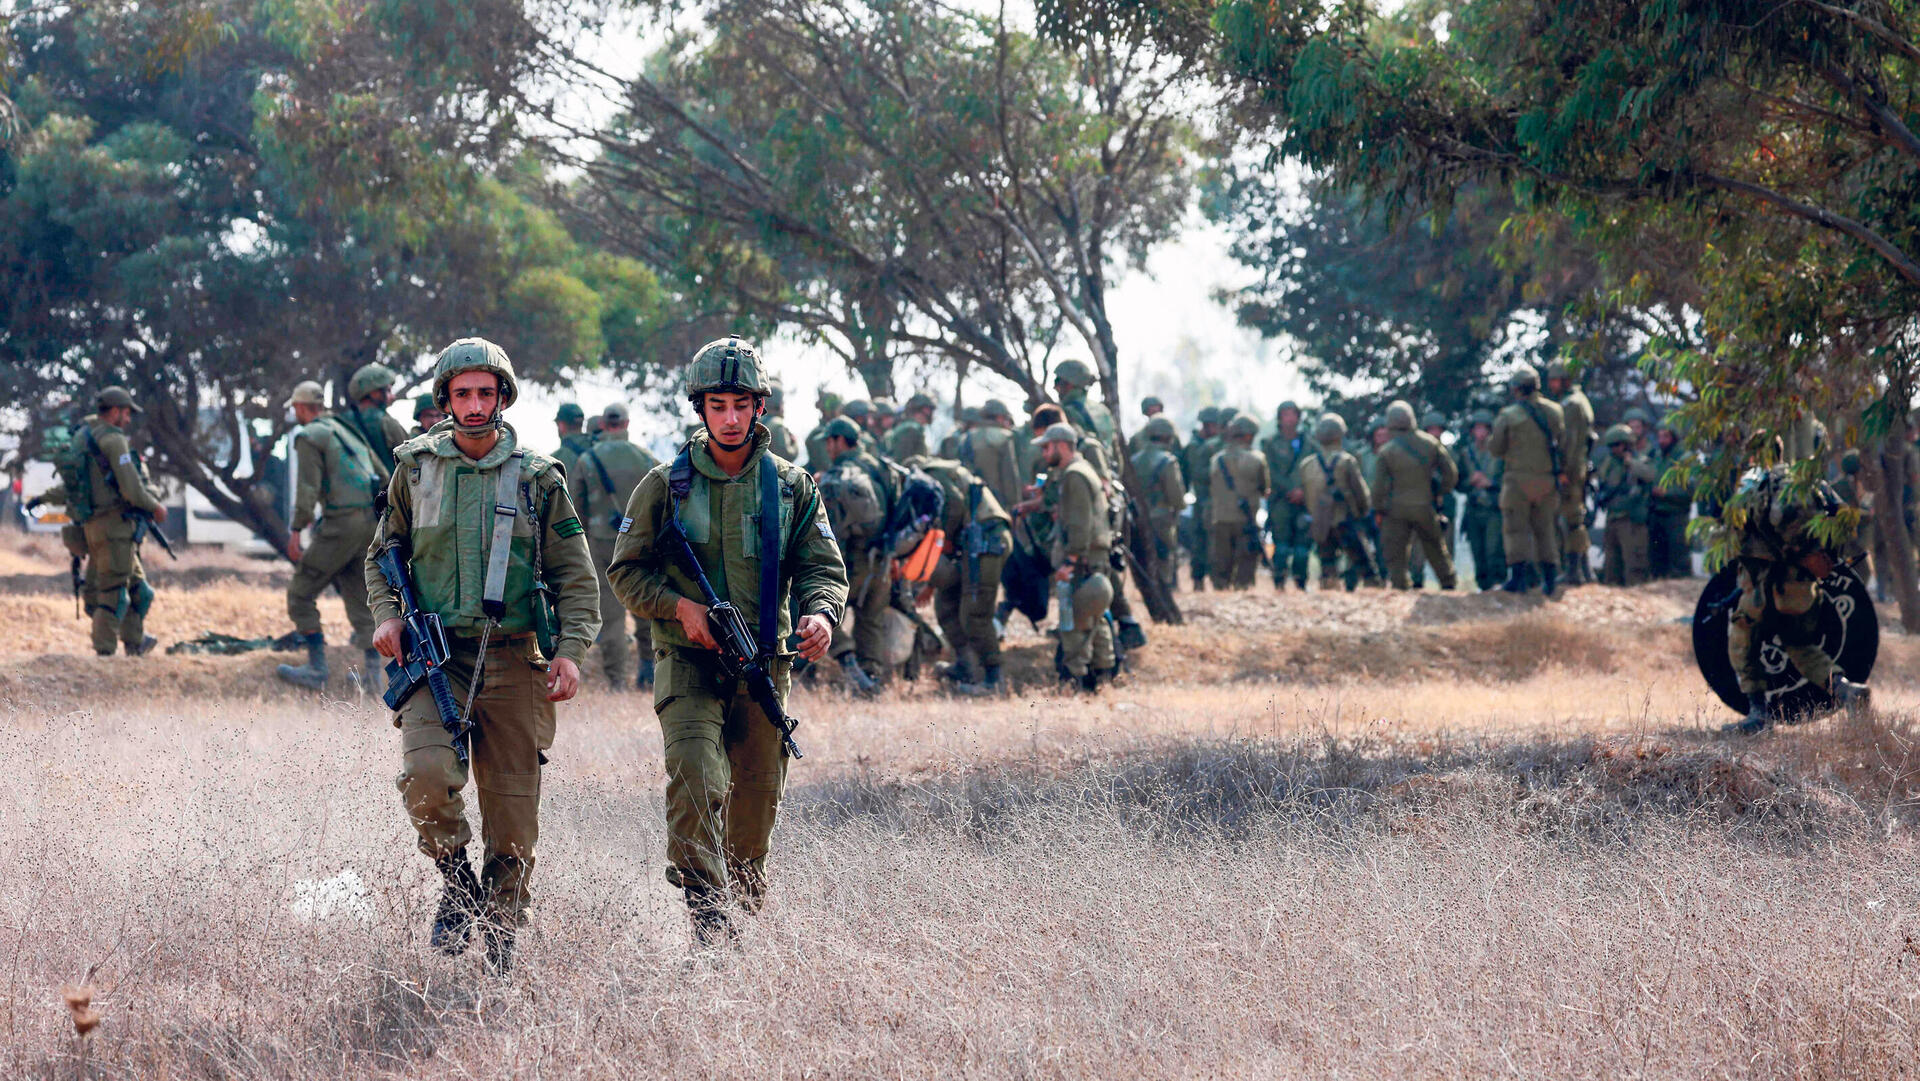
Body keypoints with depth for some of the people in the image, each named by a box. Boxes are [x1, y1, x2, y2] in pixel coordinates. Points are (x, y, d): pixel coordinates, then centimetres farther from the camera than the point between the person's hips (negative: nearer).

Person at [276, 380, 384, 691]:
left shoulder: (309, 436, -4)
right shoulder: (348, 431, 21)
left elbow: (308, 489, -13)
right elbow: (383, 479, 22)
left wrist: (295, 531, -11)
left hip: (340, 523, -8)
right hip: (369, 523, 8)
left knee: (300, 593, 2)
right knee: (359, 598, 13)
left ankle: (316, 670, -3)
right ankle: (372, 674, 8)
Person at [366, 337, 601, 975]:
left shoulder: (537, 479, 6)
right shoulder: (415, 469, 8)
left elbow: (576, 575, 8)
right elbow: (383, 554, 20)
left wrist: (570, 650, -6)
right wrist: (386, 613, 1)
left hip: (512, 661, 0)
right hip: (434, 658, 0)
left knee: (513, 819, 0)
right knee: (427, 774, -25)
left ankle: (501, 946, 15)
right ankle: (456, 881, 2)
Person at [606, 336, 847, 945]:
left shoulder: (793, 488, 8)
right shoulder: (666, 486, 3)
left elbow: (823, 567, 7)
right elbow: (627, 570, 7)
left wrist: (820, 614, -16)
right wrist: (680, 607, -11)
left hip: (765, 666, 3)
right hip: (689, 663, -3)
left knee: (758, 798, 9)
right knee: (695, 779, -22)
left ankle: (747, 913, 28)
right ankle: (707, 918, -25)